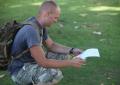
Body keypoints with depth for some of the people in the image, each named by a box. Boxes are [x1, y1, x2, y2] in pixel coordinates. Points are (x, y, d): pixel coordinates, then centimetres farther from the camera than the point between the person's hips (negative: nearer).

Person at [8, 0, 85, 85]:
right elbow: (43, 63, -31)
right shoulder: (31, 30, -31)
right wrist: (70, 63, -24)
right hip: (20, 70, -10)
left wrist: (71, 50, -2)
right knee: (55, 74, -32)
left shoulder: (41, 25, -1)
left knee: (63, 55, 9)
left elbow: (51, 45, 12)